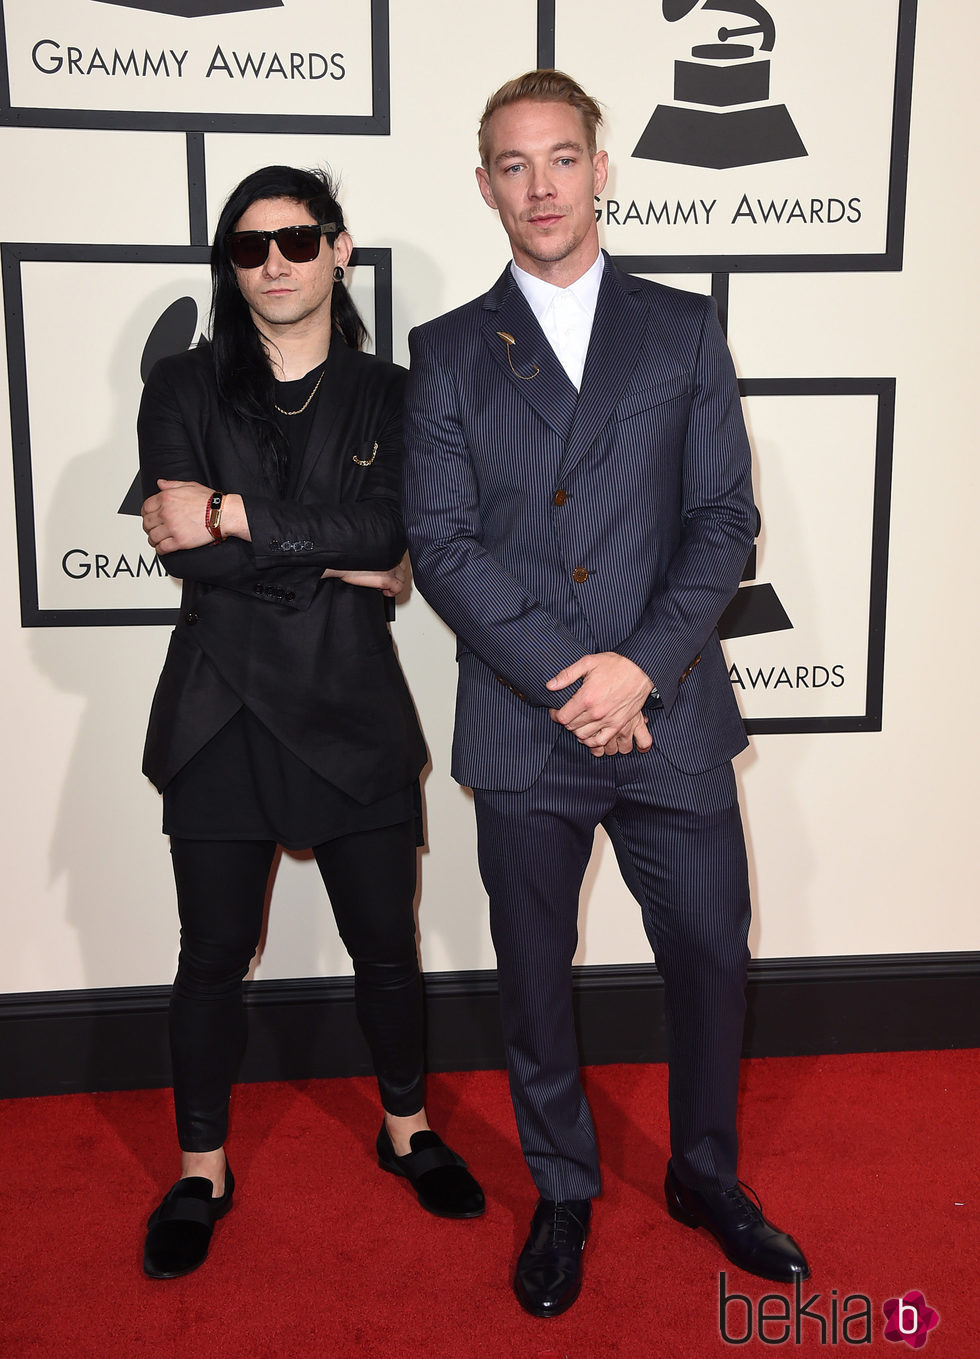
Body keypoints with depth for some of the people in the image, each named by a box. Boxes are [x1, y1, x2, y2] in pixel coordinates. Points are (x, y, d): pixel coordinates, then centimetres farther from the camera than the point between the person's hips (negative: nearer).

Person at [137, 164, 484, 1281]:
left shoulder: (388, 395, 5)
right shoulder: (184, 389, 4)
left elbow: (389, 527, -13)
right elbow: (185, 550, -11)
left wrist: (233, 516, -16)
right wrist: (335, 559, -12)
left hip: (352, 709, 1)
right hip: (222, 711, 0)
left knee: (386, 944, 11)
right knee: (214, 955, 11)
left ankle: (407, 1128, 37)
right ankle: (202, 1171, 32)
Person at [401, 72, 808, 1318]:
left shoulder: (683, 330, 8)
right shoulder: (449, 353, 5)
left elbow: (725, 519, 1)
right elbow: (440, 541, -4)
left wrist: (643, 664, -13)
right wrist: (561, 678, -14)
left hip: (671, 714, 1)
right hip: (522, 726, 0)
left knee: (711, 955, 12)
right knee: (534, 974, 13)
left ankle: (705, 1176, 39)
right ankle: (561, 1196, 37)